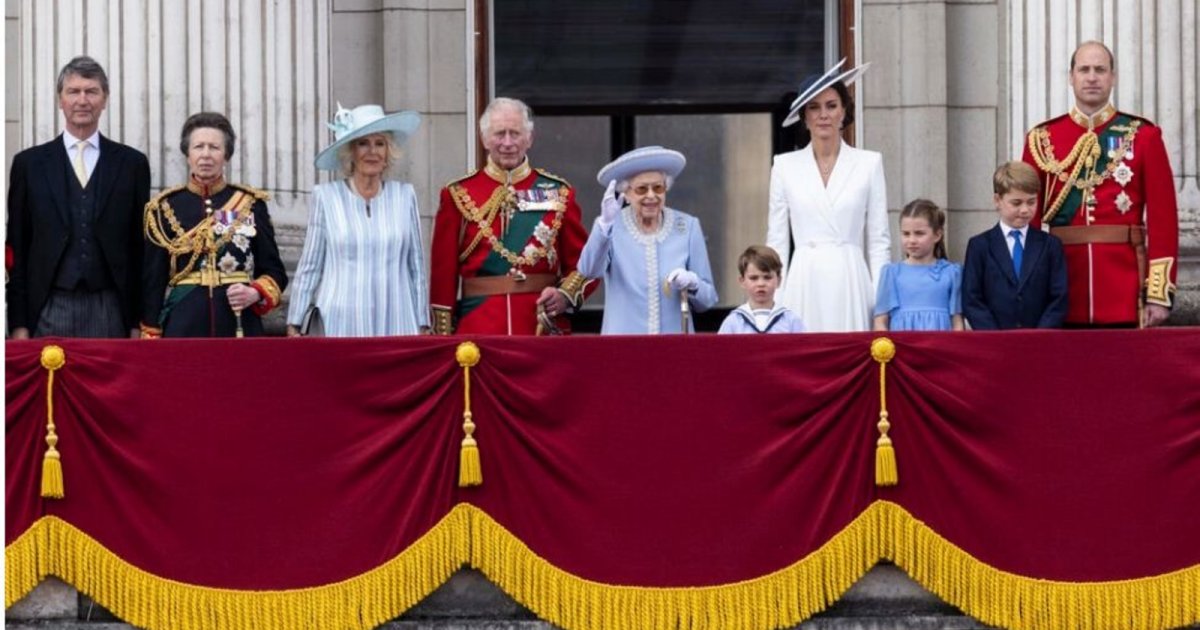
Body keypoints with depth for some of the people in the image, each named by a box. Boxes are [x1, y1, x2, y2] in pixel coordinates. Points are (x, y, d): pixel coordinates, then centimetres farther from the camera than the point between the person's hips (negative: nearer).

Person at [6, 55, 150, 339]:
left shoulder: (132, 164, 9)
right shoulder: (29, 163, 8)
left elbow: (142, 245, 8)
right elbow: (16, 249, 7)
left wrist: (139, 322, 3)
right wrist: (18, 323, 1)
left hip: (111, 312, 0)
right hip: (50, 310, 0)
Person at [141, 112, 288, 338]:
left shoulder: (251, 204, 7)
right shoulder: (164, 208, 5)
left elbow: (274, 272, 10)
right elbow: (152, 282, 6)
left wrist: (255, 293, -10)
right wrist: (150, 342, 2)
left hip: (240, 328, 1)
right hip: (183, 329, -1)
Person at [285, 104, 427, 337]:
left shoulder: (404, 196, 7)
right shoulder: (326, 196, 2)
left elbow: (416, 265, 11)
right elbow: (309, 267, 6)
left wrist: (422, 325, 10)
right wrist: (294, 324, 6)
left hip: (396, 325, 1)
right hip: (342, 325, -1)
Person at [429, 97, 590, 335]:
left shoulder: (557, 193, 6)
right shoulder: (459, 196, 3)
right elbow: (443, 271, 3)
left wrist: (566, 295, -11)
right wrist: (443, 338, -1)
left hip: (544, 326, 1)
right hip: (478, 330, -1)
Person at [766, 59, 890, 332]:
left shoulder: (869, 163, 6)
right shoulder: (785, 166, 8)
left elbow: (878, 240, 5)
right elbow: (777, 240, 8)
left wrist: (881, 299, -2)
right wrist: (775, 299, 1)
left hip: (850, 282, -1)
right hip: (804, 284, 1)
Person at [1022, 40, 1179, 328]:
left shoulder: (1143, 136, 4)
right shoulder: (1042, 140, 6)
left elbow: (1164, 217, 0)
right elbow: (1028, 218, 7)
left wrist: (1160, 293, -7)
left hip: (1125, 294, -1)